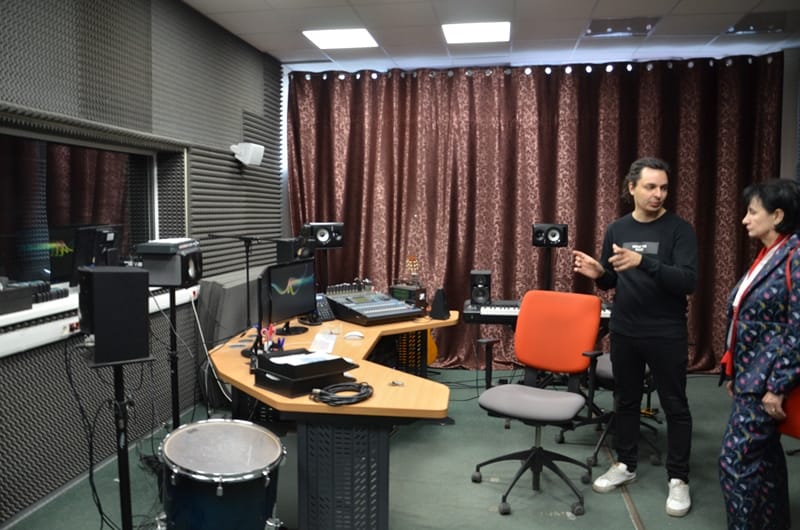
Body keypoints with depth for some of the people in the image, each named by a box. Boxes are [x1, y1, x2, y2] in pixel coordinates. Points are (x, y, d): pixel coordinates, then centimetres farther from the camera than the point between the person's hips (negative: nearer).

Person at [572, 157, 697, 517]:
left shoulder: (679, 230, -10)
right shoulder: (616, 229, 4)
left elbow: (688, 281, -21)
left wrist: (643, 261, -34)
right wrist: (597, 274, -11)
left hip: (667, 335, -4)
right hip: (624, 332, 4)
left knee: (675, 406, 7)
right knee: (626, 400, 15)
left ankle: (678, 479, 22)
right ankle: (625, 465, 31)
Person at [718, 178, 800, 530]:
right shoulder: (767, 256, 11)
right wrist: (733, 371, 16)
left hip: (767, 378, -9)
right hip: (751, 374, 9)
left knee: (735, 459, -3)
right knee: (765, 455, 17)